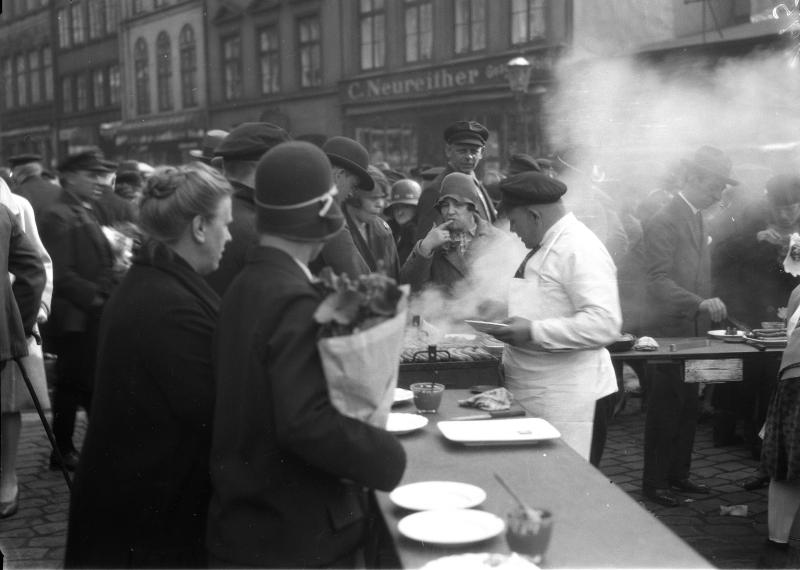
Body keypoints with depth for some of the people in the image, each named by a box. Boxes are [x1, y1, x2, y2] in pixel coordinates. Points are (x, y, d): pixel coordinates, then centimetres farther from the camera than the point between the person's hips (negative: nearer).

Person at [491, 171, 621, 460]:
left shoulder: (580, 250, -15)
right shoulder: (544, 248, 17)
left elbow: (604, 324, -24)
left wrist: (533, 331, -24)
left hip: (565, 398, -9)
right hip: (530, 392, 9)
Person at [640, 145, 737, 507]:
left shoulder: (697, 220, 14)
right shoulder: (663, 222, -14)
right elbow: (658, 281, -21)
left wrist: (710, 309, 11)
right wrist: (701, 304, -30)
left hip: (694, 333, 8)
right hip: (669, 333, -8)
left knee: (687, 409, 13)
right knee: (664, 411, 0)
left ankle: (678, 474, 24)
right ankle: (654, 482, 9)